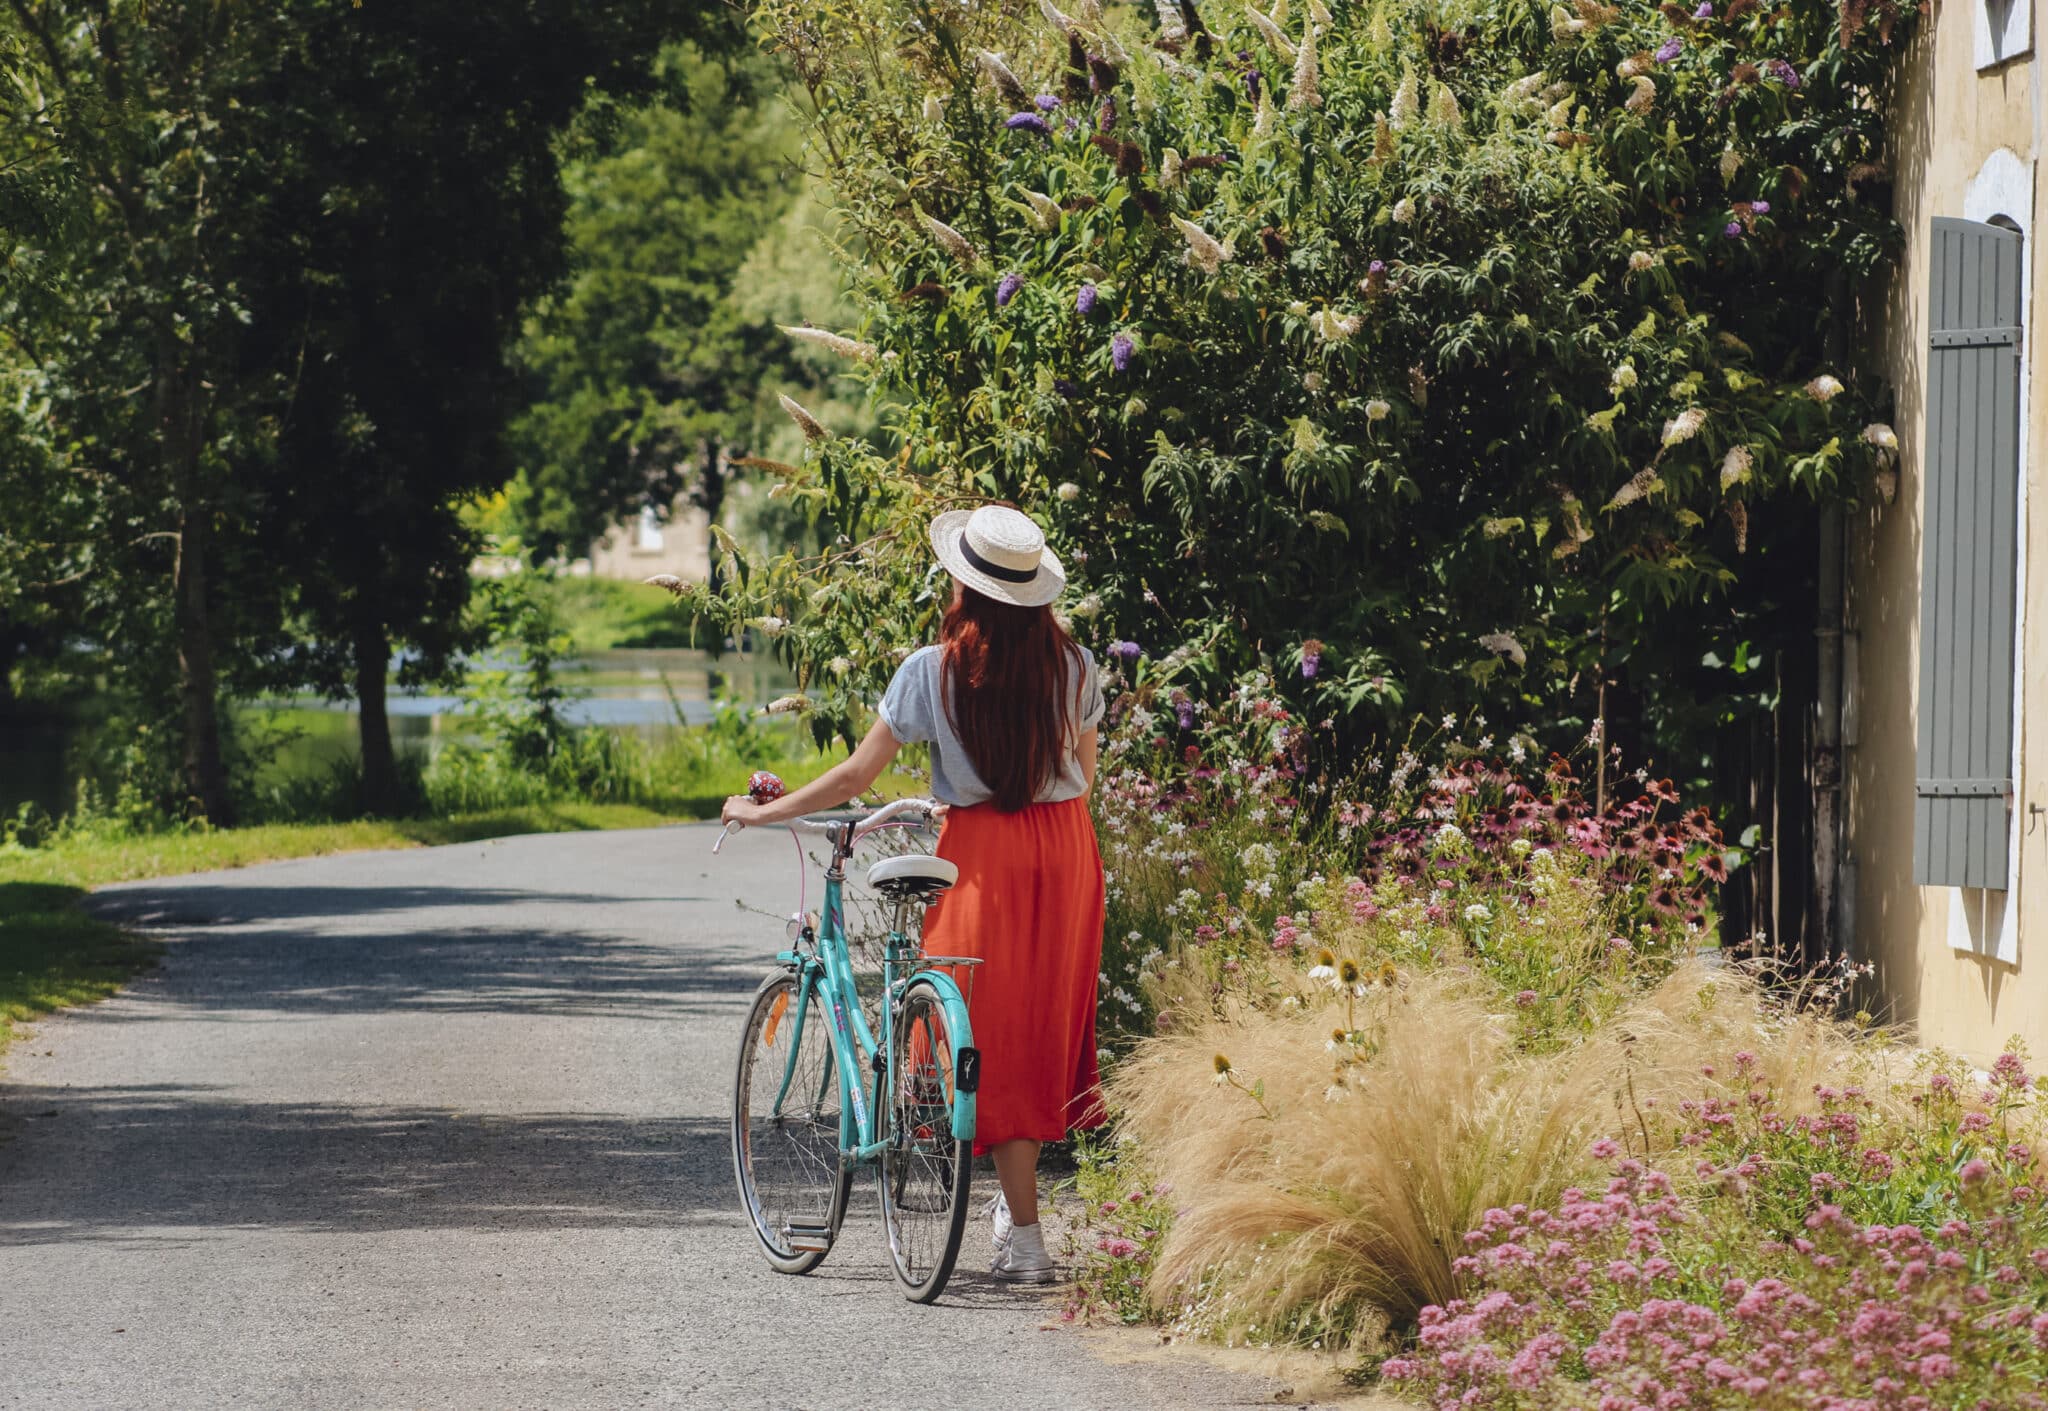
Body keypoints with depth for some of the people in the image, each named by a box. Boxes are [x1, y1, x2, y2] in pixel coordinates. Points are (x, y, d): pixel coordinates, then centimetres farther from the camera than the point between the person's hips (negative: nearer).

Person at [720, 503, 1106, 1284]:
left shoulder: (933, 670, -10)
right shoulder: (1073, 663, -1)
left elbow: (859, 773, -6)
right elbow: (1084, 772, 10)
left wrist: (760, 812, 5)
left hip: (982, 854, -3)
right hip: (1066, 847, 3)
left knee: (996, 1040, 4)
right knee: (1049, 1019, 15)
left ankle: (1026, 1240, 3)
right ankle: (1016, 1201, 21)